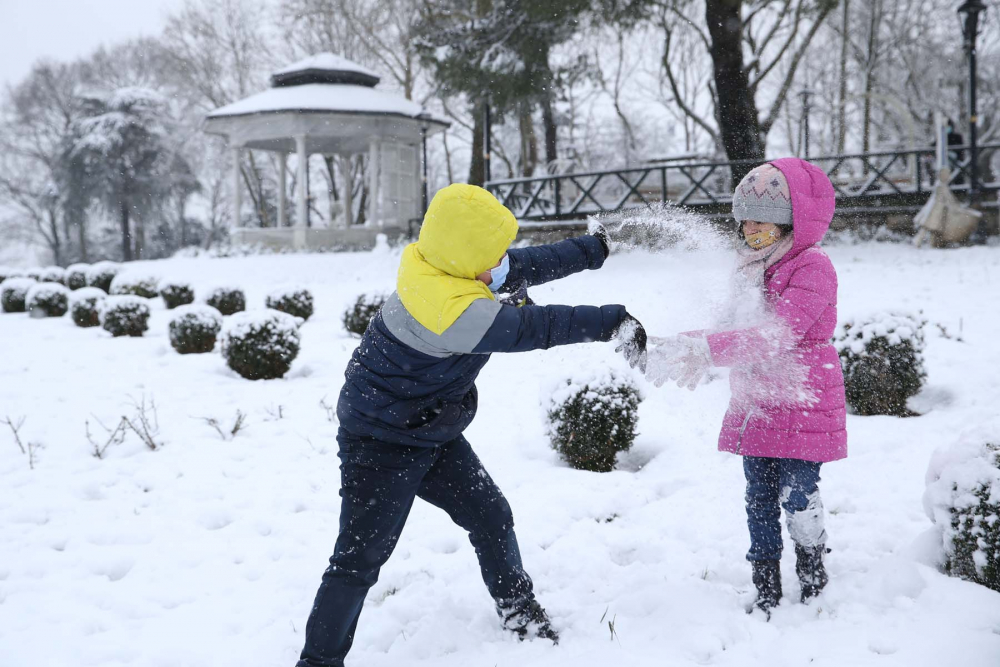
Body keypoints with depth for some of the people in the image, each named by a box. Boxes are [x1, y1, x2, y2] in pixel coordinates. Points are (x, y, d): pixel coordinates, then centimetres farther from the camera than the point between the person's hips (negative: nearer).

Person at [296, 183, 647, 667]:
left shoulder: (443, 266, -5)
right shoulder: (453, 310, -34)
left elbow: (530, 265, 6)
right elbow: (533, 327, -30)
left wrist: (596, 248, 10)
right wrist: (613, 322, -21)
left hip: (433, 434, 10)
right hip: (381, 445, -10)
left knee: (491, 516, 14)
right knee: (359, 558, -6)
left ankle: (518, 608, 35)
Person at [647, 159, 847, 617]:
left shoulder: (812, 267, -15)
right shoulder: (751, 266, 10)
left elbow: (780, 335, -28)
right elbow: (730, 328, 13)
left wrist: (708, 349, -36)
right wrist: (685, 347, -9)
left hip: (802, 407, -7)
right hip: (754, 404, 7)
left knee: (797, 498, -3)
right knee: (760, 501, 10)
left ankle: (813, 579, 22)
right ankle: (766, 592, 22)